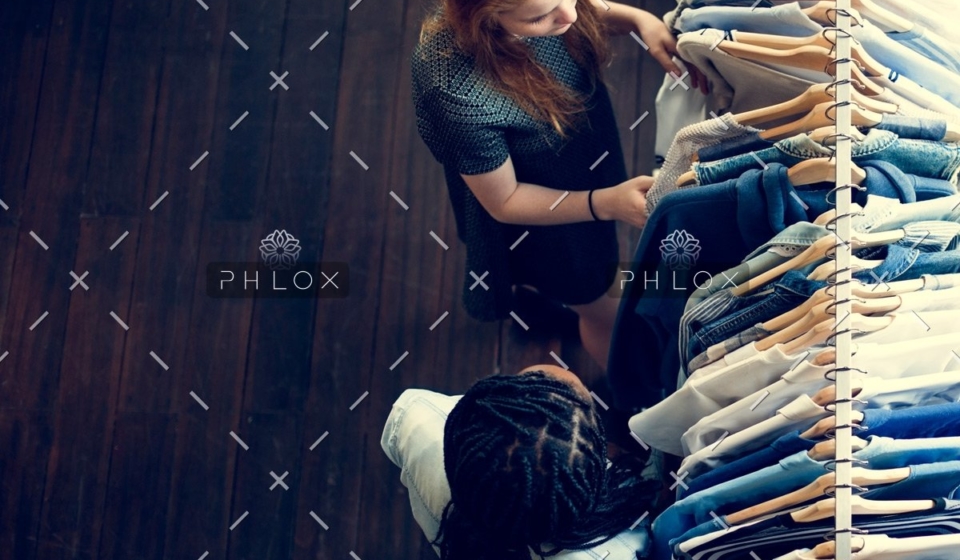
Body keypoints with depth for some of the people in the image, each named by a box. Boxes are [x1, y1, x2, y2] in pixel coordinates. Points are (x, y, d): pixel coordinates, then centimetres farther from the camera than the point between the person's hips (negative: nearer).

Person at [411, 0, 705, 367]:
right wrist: (607, 204, -37)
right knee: (594, 304, 23)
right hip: (545, 211, -5)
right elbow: (504, 202, -26)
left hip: (586, 145, 5)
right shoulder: (459, 95, -44)